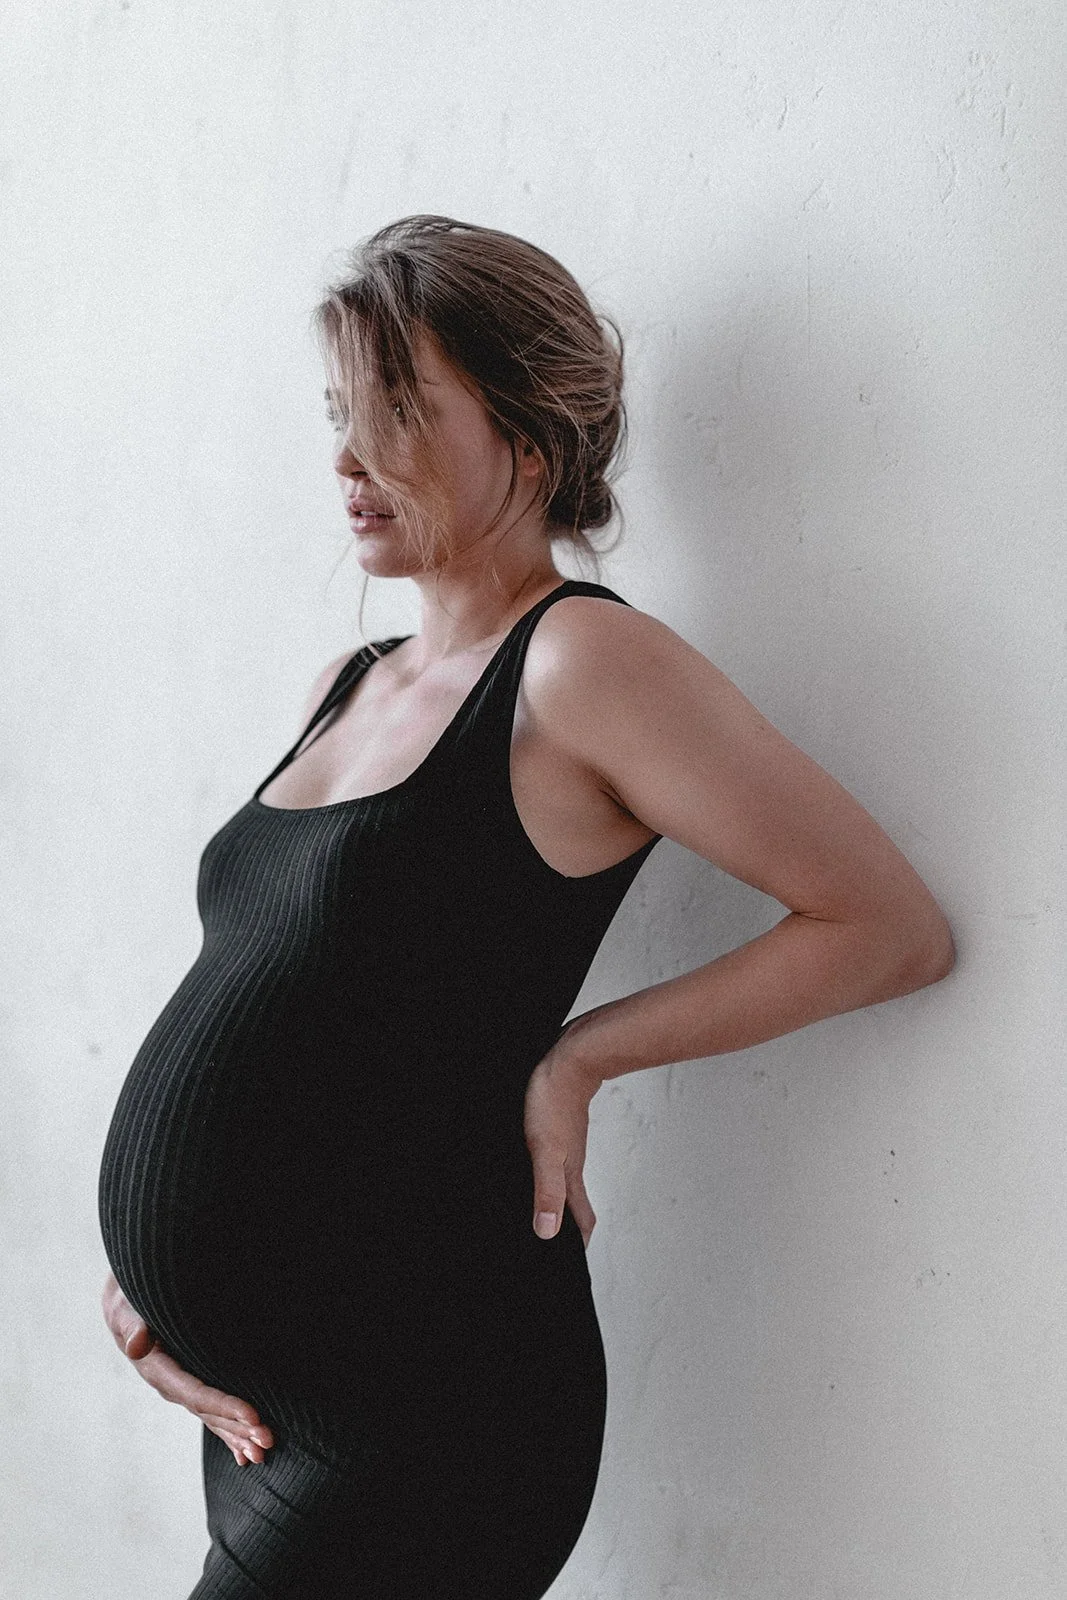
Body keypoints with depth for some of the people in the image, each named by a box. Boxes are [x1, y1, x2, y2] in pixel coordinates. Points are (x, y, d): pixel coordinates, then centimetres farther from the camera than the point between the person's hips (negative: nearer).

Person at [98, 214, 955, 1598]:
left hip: (419, 1415, -7)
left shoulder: (581, 661, -13)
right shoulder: (348, 689, 10)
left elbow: (893, 928, -13)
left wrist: (575, 1059, -13)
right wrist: (148, 1254, 3)